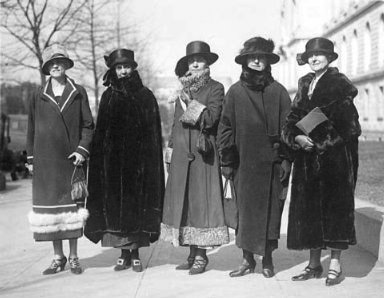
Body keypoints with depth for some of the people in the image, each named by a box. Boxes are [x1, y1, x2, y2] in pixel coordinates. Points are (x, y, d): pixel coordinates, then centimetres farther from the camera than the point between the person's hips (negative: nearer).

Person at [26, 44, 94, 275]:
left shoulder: (78, 93, 5)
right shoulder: (39, 97, 8)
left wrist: (82, 150, -7)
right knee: (50, 206, 2)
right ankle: (58, 258, 13)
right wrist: (31, 158, 7)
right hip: (46, 161, 1)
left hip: (71, 159, -1)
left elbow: (88, 125, 5)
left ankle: (74, 257, 12)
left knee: (73, 205, 1)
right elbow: (32, 129, 12)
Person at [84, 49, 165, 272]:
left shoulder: (145, 96, 4)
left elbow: (153, 132, 1)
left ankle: (136, 254, 7)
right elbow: (101, 130, 9)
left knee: (137, 204, -1)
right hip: (112, 159, 2)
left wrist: (151, 160, -8)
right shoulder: (108, 96, 10)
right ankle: (124, 254, 10)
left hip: (138, 158, -2)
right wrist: (100, 158, 0)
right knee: (115, 204, 1)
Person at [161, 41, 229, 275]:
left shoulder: (215, 88, 1)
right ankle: (192, 254, 13)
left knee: (201, 201, -6)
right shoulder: (184, 90, 18)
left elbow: (211, 118, -12)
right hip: (182, 155, 6)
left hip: (203, 154, -6)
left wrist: (191, 103, -14)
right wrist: (171, 152, 16)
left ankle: (201, 256, -1)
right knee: (184, 202, 5)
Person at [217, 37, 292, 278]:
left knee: (270, 210, 4)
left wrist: (286, 158, -5)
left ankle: (268, 260, 17)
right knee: (245, 210, 4)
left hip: (271, 161, 0)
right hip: (244, 162, 1)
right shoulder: (235, 92, 6)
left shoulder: (278, 91, 4)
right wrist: (227, 161, 0)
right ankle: (247, 259, 15)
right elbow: (226, 128, 5)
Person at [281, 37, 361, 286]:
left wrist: (317, 140, -13)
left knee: (335, 205, -3)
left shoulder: (340, 83, -2)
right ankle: (314, 264, 15)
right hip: (308, 158, 6)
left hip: (336, 156, -5)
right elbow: (293, 119, 9)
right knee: (308, 208, 5)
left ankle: (335, 264, 5)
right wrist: (297, 137, -11)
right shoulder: (305, 84, 14)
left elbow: (345, 122, -11)